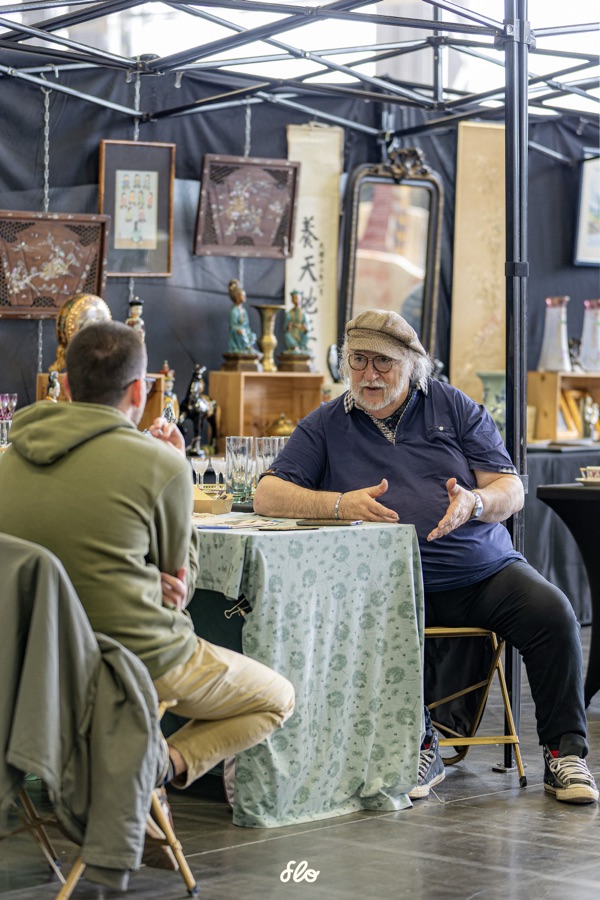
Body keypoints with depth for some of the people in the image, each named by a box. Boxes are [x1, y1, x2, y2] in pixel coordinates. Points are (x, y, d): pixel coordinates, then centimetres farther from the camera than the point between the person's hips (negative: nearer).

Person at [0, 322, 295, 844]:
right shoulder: (159, 463, -13)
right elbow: (182, 576, 1)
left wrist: (153, 583, 2)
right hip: (144, 662, -6)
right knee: (276, 698, 19)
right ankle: (170, 764, -7)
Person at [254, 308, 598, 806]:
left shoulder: (454, 407, 10)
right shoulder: (326, 425, 9)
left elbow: (511, 490, 4)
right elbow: (268, 495, 0)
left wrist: (472, 503, -20)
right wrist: (341, 504, -17)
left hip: (484, 569, 1)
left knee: (552, 612, -24)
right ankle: (420, 747, -15)